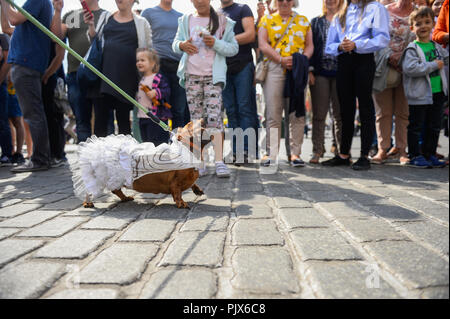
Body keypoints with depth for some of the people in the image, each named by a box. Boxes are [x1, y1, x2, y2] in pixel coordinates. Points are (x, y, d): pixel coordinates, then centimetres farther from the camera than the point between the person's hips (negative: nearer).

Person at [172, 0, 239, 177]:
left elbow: (234, 48, 5)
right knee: (196, 120, 2)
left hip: (213, 76, -2)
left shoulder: (223, 21, 8)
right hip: (192, 76, 3)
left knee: (214, 117, -14)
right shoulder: (186, 20, 16)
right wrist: (182, 45, -8)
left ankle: (219, 161, -12)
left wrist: (216, 43, -13)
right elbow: (175, 43, 15)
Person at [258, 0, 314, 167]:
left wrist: (302, 59, -8)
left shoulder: (303, 20, 20)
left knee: (297, 113, -2)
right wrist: (281, 59, -12)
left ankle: (295, 152, 4)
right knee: (273, 113, -4)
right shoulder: (266, 20, 14)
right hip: (274, 69, -1)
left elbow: (309, 45, 13)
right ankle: (271, 152, 1)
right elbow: (263, 45, 1)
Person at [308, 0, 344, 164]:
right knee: (319, 114, -2)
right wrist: (309, 70, -2)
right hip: (320, 72, 1)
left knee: (340, 114, 2)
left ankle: (341, 150, 9)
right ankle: (317, 151, 2)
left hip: (340, 72, 0)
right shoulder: (316, 22, 16)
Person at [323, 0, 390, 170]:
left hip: (364, 60, -4)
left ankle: (364, 156, -1)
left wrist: (356, 45, -15)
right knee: (346, 109, 6)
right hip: (343, 62, 5)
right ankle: (344, 155, 12)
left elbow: (383, 39, -5)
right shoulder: (340, 14, 22)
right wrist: (340, 46, -6)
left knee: (365, 108, -4)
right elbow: (329, 46, 16)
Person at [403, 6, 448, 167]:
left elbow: (446, 59, 28)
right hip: (419, 95, -7)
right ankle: (415, 156, 11)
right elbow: (410, 68, -24)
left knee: (434, 127, 13)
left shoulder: (437, 46, 12)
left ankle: (430, 154, 24)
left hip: (437, 93, 7)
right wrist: (434, 65, -18)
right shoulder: (412, 48, -10)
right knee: (416, 126, 1)